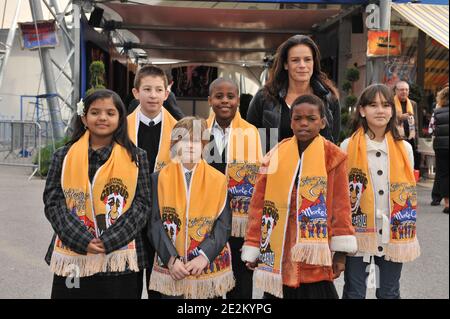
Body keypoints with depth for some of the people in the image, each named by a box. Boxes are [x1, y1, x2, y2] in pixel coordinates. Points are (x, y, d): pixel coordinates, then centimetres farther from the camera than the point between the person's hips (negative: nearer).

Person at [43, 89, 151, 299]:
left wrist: (109, 241, -13)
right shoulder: (64, 156, 5)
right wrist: (82, 240, -13)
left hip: (120, 258, -1)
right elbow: (53, 202, -1)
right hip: (73, 258, 1)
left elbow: (142, 204, -2)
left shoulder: (136, 157, 2)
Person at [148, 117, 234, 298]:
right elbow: (155, 223, -3)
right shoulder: (159, 179, 3)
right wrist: (171, 258, -13)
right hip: (171, 269, 0)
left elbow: (224, 224, -3)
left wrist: (204, 256, -15)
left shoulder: (218, 180, 2)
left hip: (210, 267, 0)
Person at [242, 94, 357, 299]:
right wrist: (252, 249, 4)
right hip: (278, 254, 3)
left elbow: (340, 204, -3)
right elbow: (259, 204, 4)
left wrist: (341, 252, -6)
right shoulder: (275, 156, 4)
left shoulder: (333, 157, -2)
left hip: (313, 254, -2)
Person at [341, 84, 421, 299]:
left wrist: (408, 233, 8)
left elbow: (409, 193, 9)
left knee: (390, 293, 15)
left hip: (394, 235, 2)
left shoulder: (404, 148, 3)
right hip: (357, 233, -2)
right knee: (354, 292, 7)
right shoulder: (348, 147, -4)